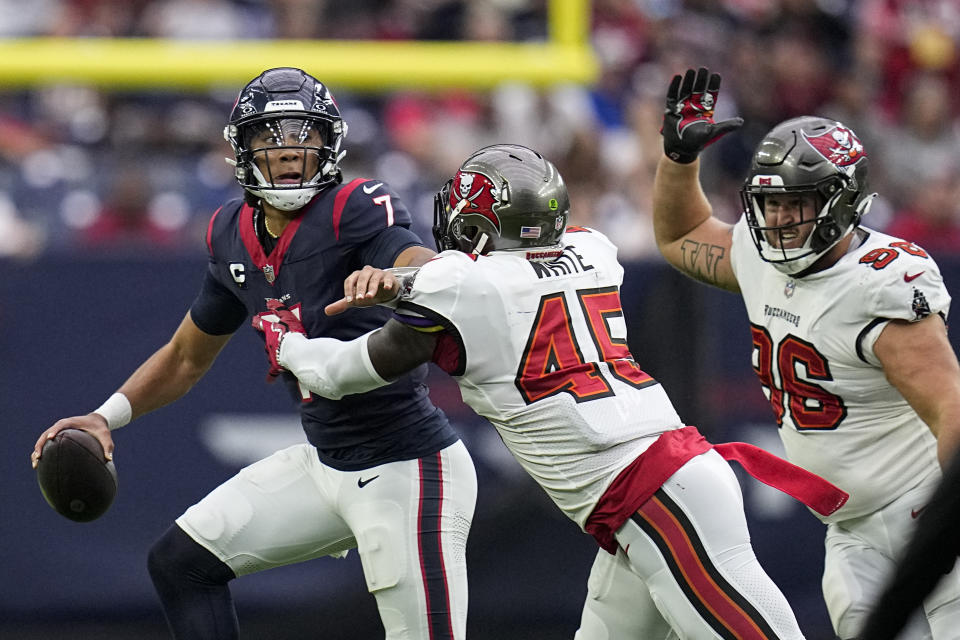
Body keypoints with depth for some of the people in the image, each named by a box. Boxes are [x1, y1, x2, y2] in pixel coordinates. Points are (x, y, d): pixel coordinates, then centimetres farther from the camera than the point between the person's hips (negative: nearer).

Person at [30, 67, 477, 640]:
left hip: (409, 470, -8)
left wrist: (397, 278, -60)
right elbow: (187, 357, 19)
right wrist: (107, 417, 6)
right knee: (180, 562, 10)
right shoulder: (236, 238, 5)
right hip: (325, 462, 8)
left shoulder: (356, 210, -17)